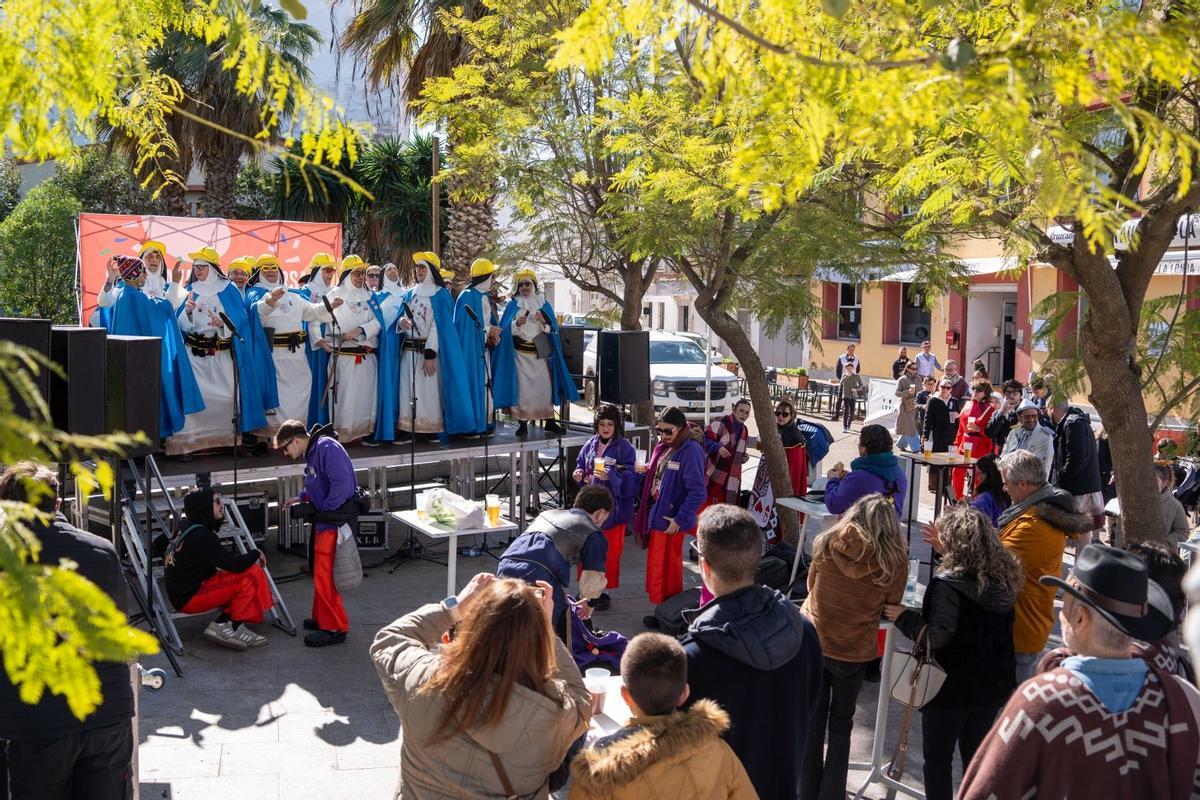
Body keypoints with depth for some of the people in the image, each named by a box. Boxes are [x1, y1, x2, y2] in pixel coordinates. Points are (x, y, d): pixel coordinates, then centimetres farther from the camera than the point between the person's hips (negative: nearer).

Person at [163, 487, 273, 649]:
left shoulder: (187, 528, 9)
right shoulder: (201, 535, -21)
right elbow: (235, 564, -24)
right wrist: (256, 553, -4)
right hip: (189, 597, -10)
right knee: (251, 573, -15)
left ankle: (222, 623, -2)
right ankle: (236, 628, -7)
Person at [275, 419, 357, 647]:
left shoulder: (327, 447, -19)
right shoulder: (312, 451, 12)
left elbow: (342, 484, -25)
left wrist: (319, 509, -18)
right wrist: (302, 498, 10)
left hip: (335, 522, -10)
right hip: (323, 521, 10)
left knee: (325, 576, -5)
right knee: (319, 572, 19)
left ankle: (334, 628, 5)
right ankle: (322, 618, 33)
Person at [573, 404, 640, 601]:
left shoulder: (624, 447, -8)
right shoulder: (590, 445, 6)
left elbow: (630, 479, -15)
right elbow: (580, 467, 14)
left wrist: (610, 476, -31)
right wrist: (578, 474, -8)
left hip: (613, 507, -5)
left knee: (610, 552, 4)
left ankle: (603, 591, 16)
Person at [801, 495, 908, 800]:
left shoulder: (826, 543, -7)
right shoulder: (895, 559, -12)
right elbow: (890, 607, -1)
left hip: (813, 643, 1)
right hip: (854, 651, -1)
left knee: (812, 721, 16)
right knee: (841, 724, 20)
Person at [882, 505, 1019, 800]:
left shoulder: (948, 583, -21)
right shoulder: (1003, 576, -1)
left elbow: (937, 636, -27)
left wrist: (903, 617, -13)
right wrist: (948, 555, 14)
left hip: (953, 686, -7)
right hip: (995, 683, 7)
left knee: (938, 759, 8)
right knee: (975, 754, 23)